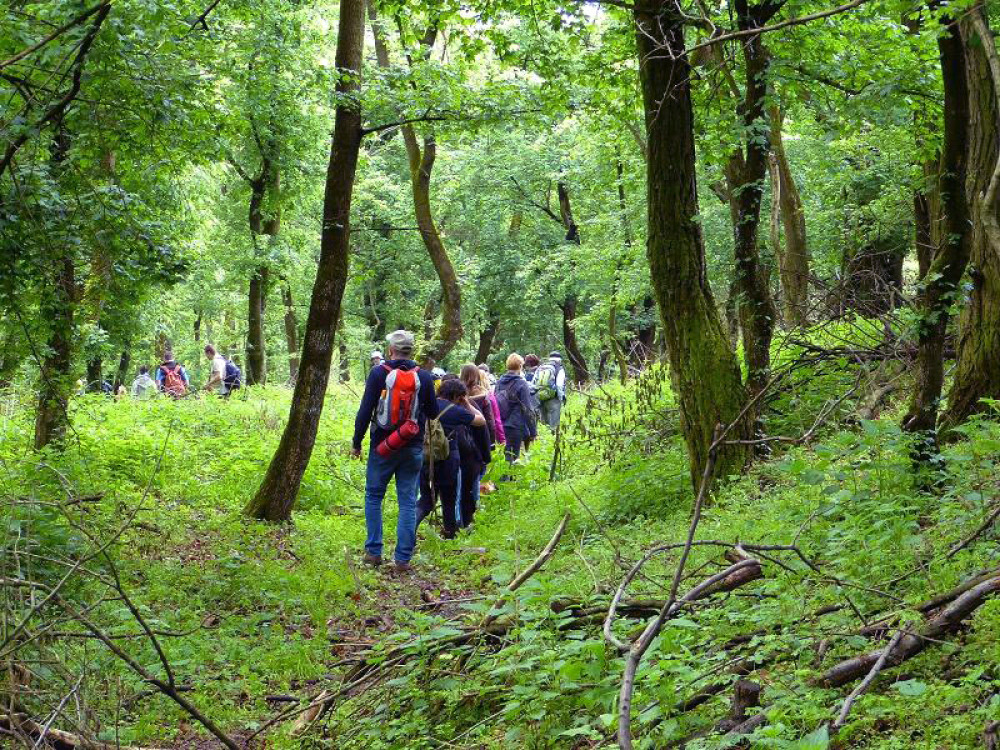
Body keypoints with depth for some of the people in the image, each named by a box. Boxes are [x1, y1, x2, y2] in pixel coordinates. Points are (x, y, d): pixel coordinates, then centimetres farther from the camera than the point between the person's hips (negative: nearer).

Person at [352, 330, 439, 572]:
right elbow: (433, 413, 8)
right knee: (408, 502, 5)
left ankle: (373, 552, 12)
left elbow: (365, 411, -8)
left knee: (374, 497, 13)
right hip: (413, 449, 2)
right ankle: (403, 558, 2)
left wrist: (357, 442, 1)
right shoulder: (424, 377, 0)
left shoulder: (379, 373, -7)